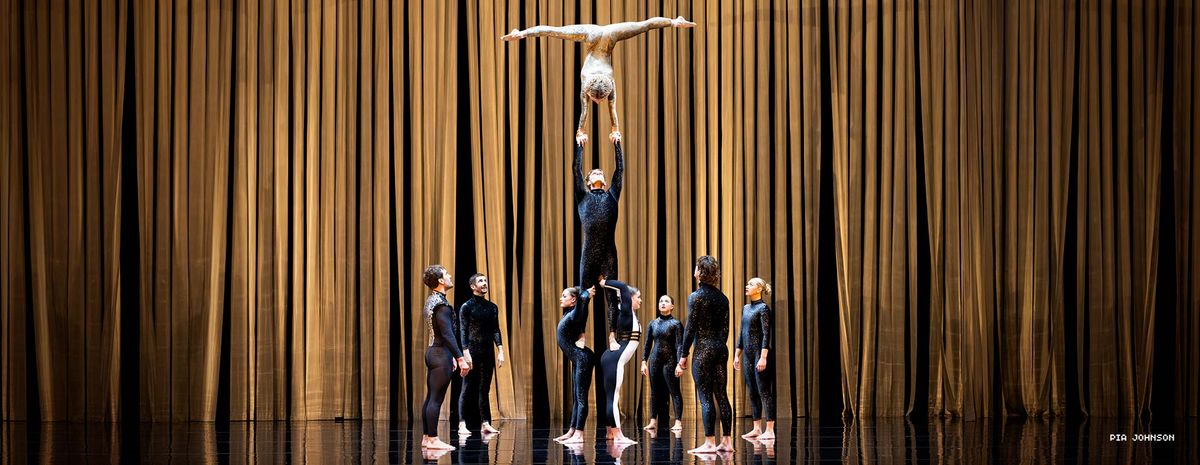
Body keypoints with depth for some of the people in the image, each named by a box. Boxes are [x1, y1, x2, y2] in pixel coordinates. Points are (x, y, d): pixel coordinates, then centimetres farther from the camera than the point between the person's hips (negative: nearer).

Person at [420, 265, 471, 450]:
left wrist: (452, 356, 26)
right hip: (441, 354, -10)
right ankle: (433, 440, -7)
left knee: (430, 398, 12)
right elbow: (447, 333, -22)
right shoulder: (441, 304, -16)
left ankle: (426, 438, 15)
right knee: (436, 399, -8)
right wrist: (460, 358, -22)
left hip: (433, 352, 10)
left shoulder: (431, 300, 15)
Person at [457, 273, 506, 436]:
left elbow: (496, 330, 10)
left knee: (485, 389, 6)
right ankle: (462, 424, -3)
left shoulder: (492, 307, 13)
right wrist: (465, 353, -16)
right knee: (467, 389, -4)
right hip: (472, 352, -5)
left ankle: (485, 424, 7)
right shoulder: (467, 306, -2)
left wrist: (500, 350, 0)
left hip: (488, 353, 5)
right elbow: (463, 331, -7)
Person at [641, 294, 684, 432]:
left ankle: (678, 422, -5)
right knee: (654, 392, 7)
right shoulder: (653, 324, 10)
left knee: (674, 391, -4)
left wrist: (679, 363, -15)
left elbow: (679, 345, -7)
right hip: (654, 360, 4)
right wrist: (644, 362, 5)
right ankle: (653, 422, 11)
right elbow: (647, 344, 12)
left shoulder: (675, 324, -3)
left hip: (670, 361, -4)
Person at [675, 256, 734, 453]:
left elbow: (690, 328, -10)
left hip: (703, 349, -6)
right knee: (721, 395, 9)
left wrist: (683, 356, -5)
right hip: (721, 348, 6)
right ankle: (727, 441, 10)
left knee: (705, 397, -5)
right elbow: (725, 327, 12)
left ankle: (709, 443, -6)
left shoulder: (696, 297, -9)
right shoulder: (722, 298, 8)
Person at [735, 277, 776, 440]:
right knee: (752, 393, 9)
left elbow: (766, 334, -15)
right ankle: (757, 428, 14)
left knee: (764, 392, -7)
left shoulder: (763, 308, -9)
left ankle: (770, 430, -6)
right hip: (747, 354, 8)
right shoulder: (745, 308, 14)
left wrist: (763, 357, -21)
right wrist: (737, 355, 17)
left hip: (760, 354, -8)